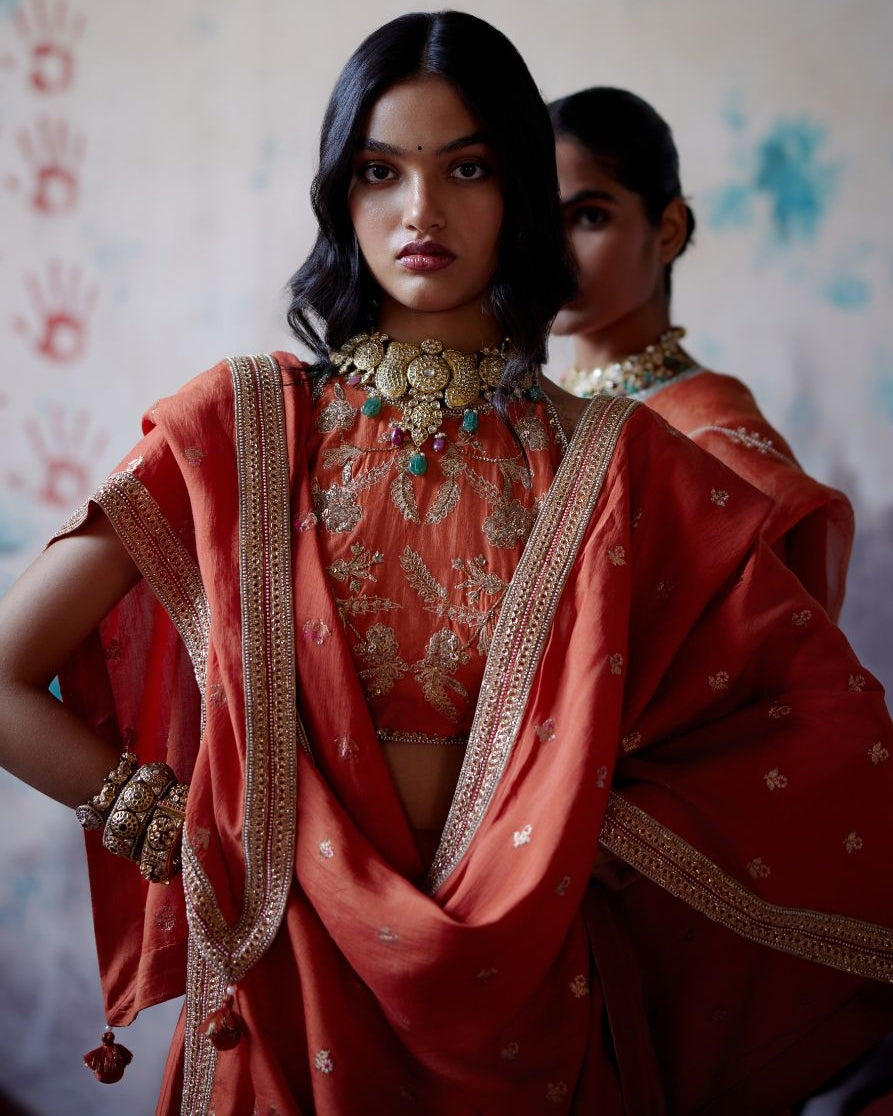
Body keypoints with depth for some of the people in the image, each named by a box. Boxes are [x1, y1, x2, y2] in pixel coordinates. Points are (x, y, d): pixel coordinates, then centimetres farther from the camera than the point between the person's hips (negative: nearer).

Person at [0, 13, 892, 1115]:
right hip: (293, 993, 0)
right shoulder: (241, 424, -5)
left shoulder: (616, 460, -4)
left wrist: (600, 831, -11)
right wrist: (193, 833, -10)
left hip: (527, 1001, 1)